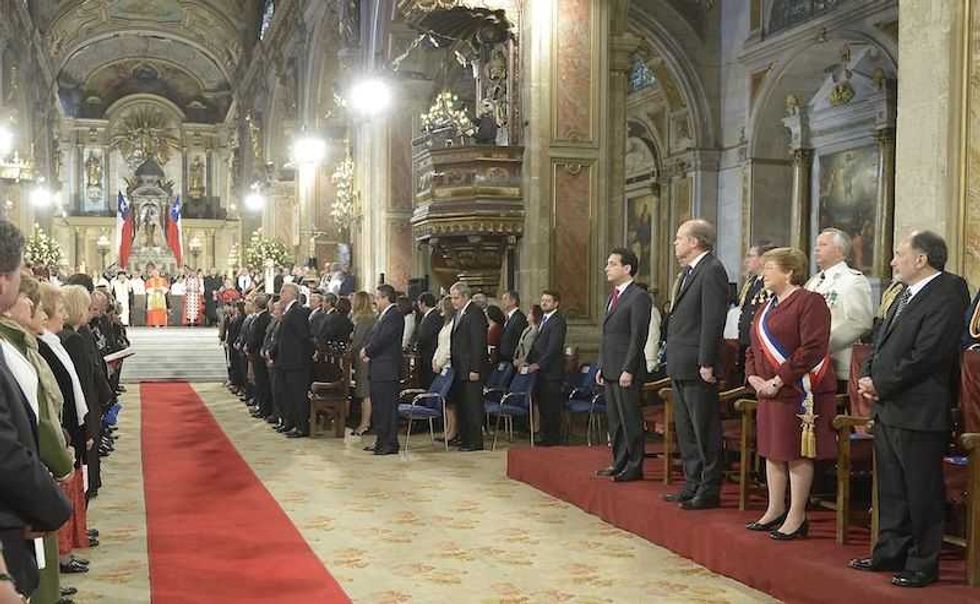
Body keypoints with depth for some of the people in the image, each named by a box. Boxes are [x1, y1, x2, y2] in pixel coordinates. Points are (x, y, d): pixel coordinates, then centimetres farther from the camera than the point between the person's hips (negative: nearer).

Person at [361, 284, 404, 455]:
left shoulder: (395, 315, -13)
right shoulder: (382, 315, 19)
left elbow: (382, 339, -20)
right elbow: (373, 336, 18)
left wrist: (367, 351, -8)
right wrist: (366, 351, 1)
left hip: (387, 369, -11)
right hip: (378, 368, 11)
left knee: (388, 407, -7)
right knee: (378, 406, 15)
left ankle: (390, 444, -2)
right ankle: (381, 440, 23)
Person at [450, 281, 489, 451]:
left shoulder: (476, 313, -12)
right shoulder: (460, 313, 17)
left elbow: (478, 343, -17)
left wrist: (475, 370, -20)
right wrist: (453, 363, 12)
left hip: (471, 370, -9)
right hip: (460, 370, 9)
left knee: (473, 405, -4)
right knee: (462, 405, 12)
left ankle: (475, 442, 1)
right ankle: (465, 439, 19)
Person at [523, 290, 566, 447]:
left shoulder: (558, 321, -12)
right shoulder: (544, 319, 17)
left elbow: (553, 347, -19)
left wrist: (538, 364, -20)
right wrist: (528, 360, 8)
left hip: (551, 371, -9)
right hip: (541, 371, 9)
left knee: (552, 407, -3)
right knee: (543, 406, 12)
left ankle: (553, 439, 4)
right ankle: (545, 437, 19)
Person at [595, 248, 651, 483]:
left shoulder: (639, 297, -10)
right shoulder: (613, 296, 18)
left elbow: (638, 336, -15)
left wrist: (628, 370, -19)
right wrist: (601, 366, 15)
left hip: (626, 371, -9)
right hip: (610, 370, 9)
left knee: (630, 419, -3)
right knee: (614, 419, 13)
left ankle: (634, 467, 4)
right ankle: (619, 463, 21)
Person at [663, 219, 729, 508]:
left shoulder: (712, 270, -13)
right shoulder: (688, 272, 17)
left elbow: (713, 320, -19)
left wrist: (706, 363, -22)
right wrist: (673, 360, 15)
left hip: (697, 366, -10)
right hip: (679, 366, 10)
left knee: (705, 430, -2)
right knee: (685, 429, 16)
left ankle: (709, 491, 5)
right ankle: (693, 485, 25)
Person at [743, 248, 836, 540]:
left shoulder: (810, 302, -11)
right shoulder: (767, 307, 17)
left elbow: (812, 349, -20)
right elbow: (753, 348, 20)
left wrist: (779, 380, -21)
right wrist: (753, 376, 1)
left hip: (798, 392, -9)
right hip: (769, 392, 9)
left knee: (797, 455, -1)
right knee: (772, 452, 14)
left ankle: (797, 517, 8)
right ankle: (775, 511, 25)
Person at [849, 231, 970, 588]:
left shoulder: (947, 296, -14)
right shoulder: (907, 294, 16)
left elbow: (926, 356, -21)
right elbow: (882, 342, 19)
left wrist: (881, 385, -15)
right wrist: (868, 378, 2)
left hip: (918, 412, -9)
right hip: (888, 408, 9)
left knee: (922, 492, 2)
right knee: (891, 489, 17)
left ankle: (923, 565, 12)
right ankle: (891, 553, 29)